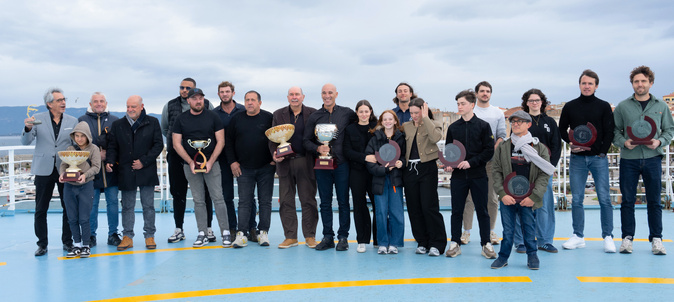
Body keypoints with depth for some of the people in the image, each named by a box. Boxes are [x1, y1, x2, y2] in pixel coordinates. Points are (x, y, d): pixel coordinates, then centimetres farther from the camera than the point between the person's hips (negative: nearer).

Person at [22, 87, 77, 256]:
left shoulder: (73, 121, 6)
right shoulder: (38, 118, 3)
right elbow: (26, 142, 0)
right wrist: (28, 128, -20)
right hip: (44, 170, 0)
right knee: (40, 209, 5)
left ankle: (67, 242, 18)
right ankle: (42, 244, 17)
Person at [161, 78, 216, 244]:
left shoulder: (207, 105, 1)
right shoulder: (170, 106, 7)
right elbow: (164, 130, 20)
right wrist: (175, 141, 14)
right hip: (176, 156, 2)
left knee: (204, 192, 1)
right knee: (178, 192, 7)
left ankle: (208, 228, 10)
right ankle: (179, 229, 16)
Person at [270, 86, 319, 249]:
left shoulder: (312, 113, 4)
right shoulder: (278, 114, 10)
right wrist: (274, 154, -8)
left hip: (305, 162, -2)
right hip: (285, 162, 2)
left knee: (308, 200, 3)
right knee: (286, 201, 5)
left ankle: (310, 236, 13)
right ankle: (290, 237, 14)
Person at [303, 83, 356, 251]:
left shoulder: (347, 113, 5)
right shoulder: (315, 116, 9)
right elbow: (306, 141, 8)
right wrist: (318, 148, -12)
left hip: (341, 164, -2)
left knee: (343, 202, 2)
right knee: (325, 203, 7)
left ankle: (343, 237, 12)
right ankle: (328, 237, 16)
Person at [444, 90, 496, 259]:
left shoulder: (483, 126, 0)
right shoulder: (453, 128, 9)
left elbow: (489, 150, -4)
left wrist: (471, 162, -14)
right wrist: (448, 164, -5)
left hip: (478, 175, -2)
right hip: (458, 175, 2)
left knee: (482, 210, 5)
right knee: (456, 211, 6)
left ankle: (486, 244, 15)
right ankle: (455, 243, 15)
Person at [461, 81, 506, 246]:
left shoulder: (498, 113, 12)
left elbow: (501, 136, 6)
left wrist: (493, 151, -11)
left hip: (491, 160, 1)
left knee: (492, 197, 3)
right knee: (469, 196, -2)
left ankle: (491, 231, 13)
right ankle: (466, 231, 5)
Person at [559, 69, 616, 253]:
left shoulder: (604, 107, 5)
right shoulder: (570, 107, 9)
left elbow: (609, 132, 3)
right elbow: (562, 129, 14)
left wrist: (602, 151, -9)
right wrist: (571, 143, -4)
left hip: (598, 158, -1)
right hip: (577, 159, 2)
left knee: (604, 198, -3)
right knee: (576, 199, 3)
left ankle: (608, 237, 5)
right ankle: (578, 236, 10)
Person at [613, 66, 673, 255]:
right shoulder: (622, 107, 5)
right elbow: (614, 130, 6)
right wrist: (623, 142, -12)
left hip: (653, 158, 1)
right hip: (629, 159, 0)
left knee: (654, 201, 4)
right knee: (627, 200, 3)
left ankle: (656, 239, 12)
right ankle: (627, 237, 12)